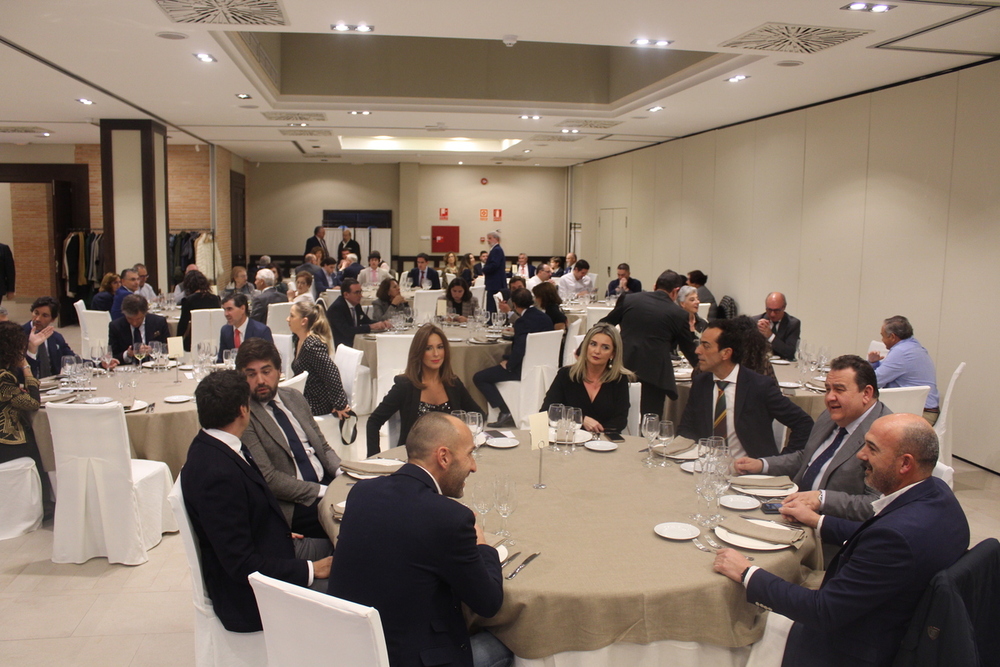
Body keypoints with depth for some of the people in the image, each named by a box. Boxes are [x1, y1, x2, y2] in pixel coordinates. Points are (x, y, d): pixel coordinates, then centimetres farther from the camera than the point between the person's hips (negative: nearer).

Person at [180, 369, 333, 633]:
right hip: (248, 597, -10)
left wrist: (281, 534, 9)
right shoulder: (216, 473, -31)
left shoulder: (213, 446, -1)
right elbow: (242, 565, -27)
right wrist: (310, 570, -21)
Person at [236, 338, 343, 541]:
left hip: (326, 481, 7)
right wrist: (321, 491, -18)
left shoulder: (294, 398, 11)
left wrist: (343, 472, -4)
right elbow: (268, 479, -15)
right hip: (293, 505, -7)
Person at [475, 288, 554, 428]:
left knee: (479, 378, -4)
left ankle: (505, 412, -10)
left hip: (525, 369, -10)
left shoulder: (522, 321, -19)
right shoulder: (545, 318, 6)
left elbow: (519, 349, -28)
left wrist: (508, 365, -12)